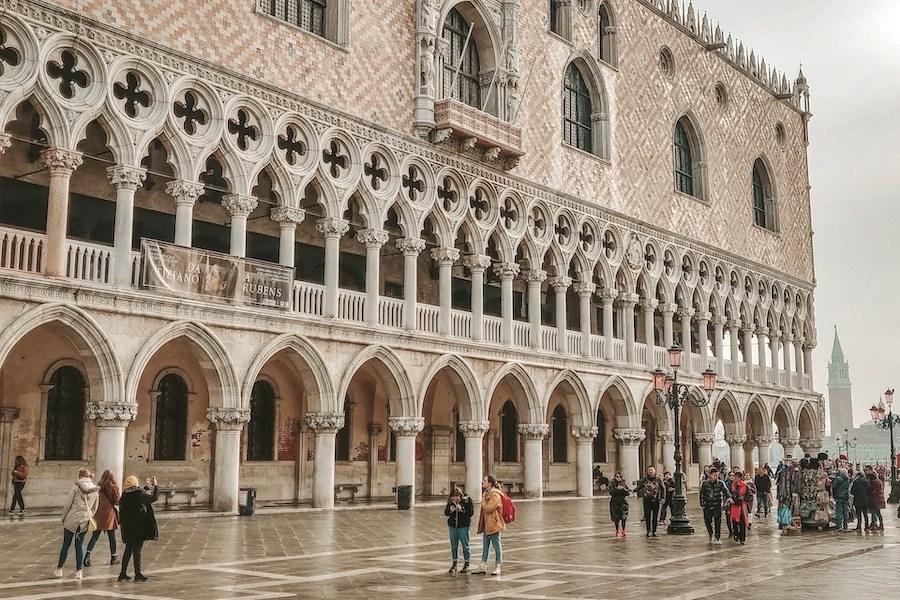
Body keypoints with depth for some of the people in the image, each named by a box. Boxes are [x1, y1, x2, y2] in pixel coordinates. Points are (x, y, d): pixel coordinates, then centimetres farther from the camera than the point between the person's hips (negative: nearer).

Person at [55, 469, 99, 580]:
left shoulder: (76, 487, -8)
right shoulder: (95, 490, 6)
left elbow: (67, 504, -7)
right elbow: (95, 507, 12)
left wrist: (63, 517, 3)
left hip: (71, 519, -3)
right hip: (84, 522, 3)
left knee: (66, 545, 10)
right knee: (79, 546, 10)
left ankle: (59, 569, 19)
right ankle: (78, 572, 6)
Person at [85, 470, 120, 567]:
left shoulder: (99, 487, 3)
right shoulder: (113, 487, -8)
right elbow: (117, 501, -5)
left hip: (98, 514, 3)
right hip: (109, 514, -3)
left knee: (94, 536, 6)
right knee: (112, 537, 9)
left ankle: (88, 554, -11)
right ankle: (113, 558, 17)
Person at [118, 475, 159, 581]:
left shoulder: (125, 495, 3)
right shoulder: (139, 494, -15)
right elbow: (154, 497, -11)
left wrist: (148, 487, 24)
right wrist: (155, 485, 2)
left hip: (128, 528, 6)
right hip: (139, 527, -6)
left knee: (128, 549, 16)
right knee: (137, 550, 1)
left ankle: (123, 573, 19)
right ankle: (138, 574, 5)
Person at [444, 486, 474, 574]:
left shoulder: (467, 500, -9)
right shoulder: (450, 501, 3)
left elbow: (471, 513, -13)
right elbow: (446, 513, 7)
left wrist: (461, 509, -24)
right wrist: (450, 510, -14)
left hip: (463, 526, -4)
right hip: (453, 526, 4)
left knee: (465, 545, 2)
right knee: (454, 545, 9)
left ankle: (466, 564, 13)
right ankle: (454, 564, 20)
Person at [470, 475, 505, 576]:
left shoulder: (495, 495, -17)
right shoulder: (487, 493, 13)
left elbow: (488, 509, -24)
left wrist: (483, 501, -11)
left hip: (493, 524, -10)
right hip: (487, 524, 10)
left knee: (496, 545, 3)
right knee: (485, 545, 12)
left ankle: (497, 567, 12)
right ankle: (483, 567, 17)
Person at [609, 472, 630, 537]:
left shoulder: (624, 484, 5)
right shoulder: (612, 484, 2)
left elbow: (628, 493, -1)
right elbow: (611, 492, -11)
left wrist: (623, 489, -16)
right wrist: (617, 489, -20)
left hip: (623, 502, 0)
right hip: (615, 503, 0)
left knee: (623, 517, -4)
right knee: (616, 517, 5)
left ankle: (623, 530, 10)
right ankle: (617, 531, 20)